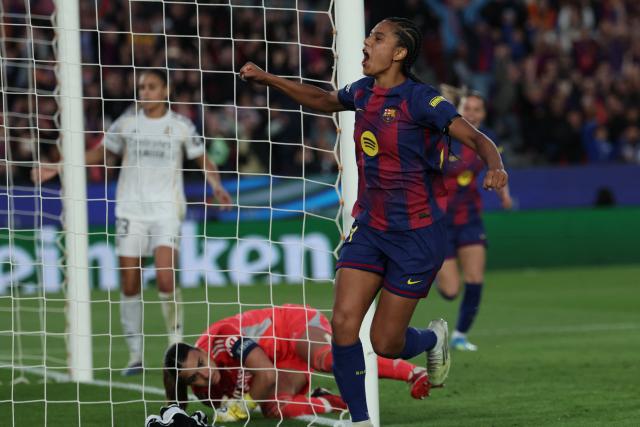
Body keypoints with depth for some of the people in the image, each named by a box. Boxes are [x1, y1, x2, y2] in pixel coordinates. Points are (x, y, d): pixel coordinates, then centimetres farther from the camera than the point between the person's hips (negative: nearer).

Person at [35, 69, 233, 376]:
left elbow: (202, 160, 13)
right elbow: (100, 153, 17)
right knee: (129, 285, -2)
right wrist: (57, 168, 12)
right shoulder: (126, 123, 6)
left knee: (165, 279, -18)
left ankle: (176, 344, 1)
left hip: (166, 211, -2)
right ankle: (135, 355, 9)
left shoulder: (181, 126, 3)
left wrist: (217, 186, -5)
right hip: (131, 210, 2)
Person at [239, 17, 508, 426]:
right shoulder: (363, 92, 4)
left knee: (386, 343, -1)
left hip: (417, 235, -6)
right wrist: (267, 78, 21)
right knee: (344, 323, -11)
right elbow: (324, 100, 25)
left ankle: (433, 338, 34)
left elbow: (476, 138, -21)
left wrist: (495, 167, -42)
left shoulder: (421, 99, -16)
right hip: (370, 228, 6)